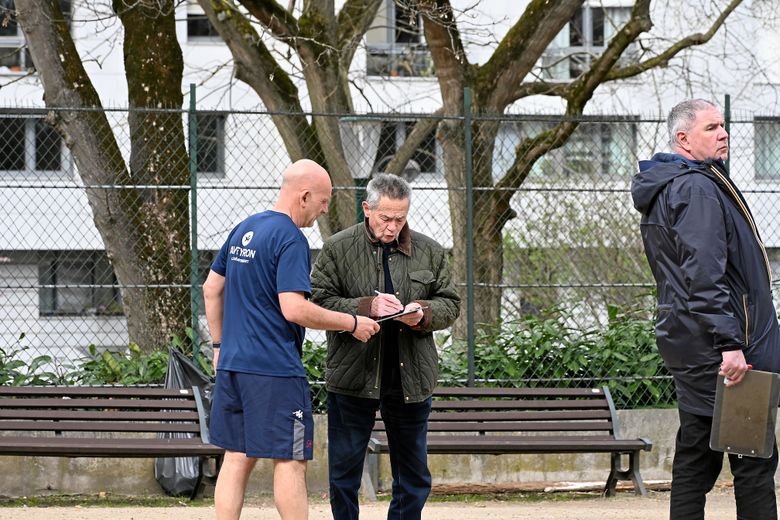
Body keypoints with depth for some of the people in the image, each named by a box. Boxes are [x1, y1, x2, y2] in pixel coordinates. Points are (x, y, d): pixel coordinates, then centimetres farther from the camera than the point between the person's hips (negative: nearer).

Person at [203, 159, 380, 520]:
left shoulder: (243, 230, 14)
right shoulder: (290, 239, -13)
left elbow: (211, 289, 21)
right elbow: (294, 308, -21)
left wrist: (220, 344, 25)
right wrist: (351, 323, -12)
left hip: (232, 365, 8)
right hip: (275, 370, -8)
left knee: (237, 459, 9)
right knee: (289, 461, -2)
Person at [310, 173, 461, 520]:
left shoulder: (429, 252, 6)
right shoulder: (337, 250, -2)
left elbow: (450, 304, 12)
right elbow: (318, 302, -7)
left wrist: (424, 313, -11)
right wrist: (366, 307, -20)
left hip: (411, 378, 3)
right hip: (352, 376, -2)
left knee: (413, 475, 9)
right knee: (344, 470, 4)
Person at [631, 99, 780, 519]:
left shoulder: (662, 190, 20)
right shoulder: (697, 188, -13)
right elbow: (704, 276, -22)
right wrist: (729, 342, -26)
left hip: (684, 342, 10)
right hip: (712, 343, -10)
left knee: (696, 459, 10)